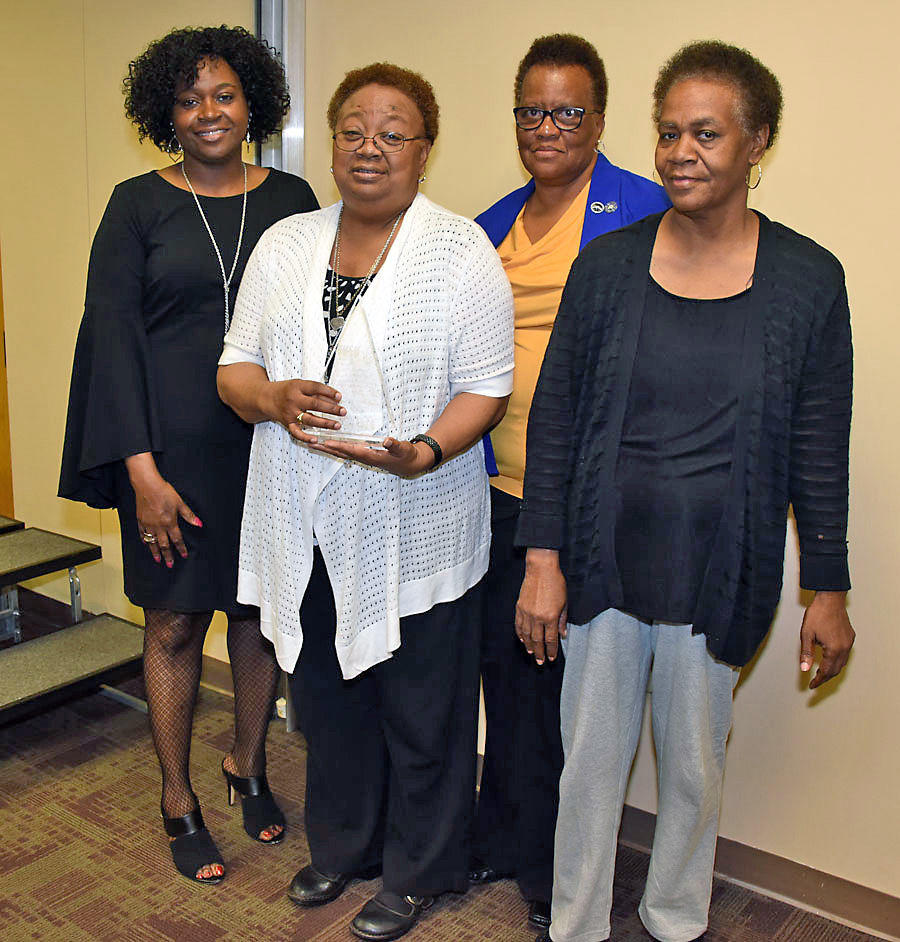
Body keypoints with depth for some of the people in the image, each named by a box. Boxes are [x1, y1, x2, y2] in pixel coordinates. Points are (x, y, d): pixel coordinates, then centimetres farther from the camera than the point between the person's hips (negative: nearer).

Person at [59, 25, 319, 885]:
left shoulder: (291, 200, 6)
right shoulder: (138, 204, 0)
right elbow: (113, 336, -5)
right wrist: (141, 467, -12)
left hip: (271, 442, 2)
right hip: (175, 447, -2)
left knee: (261, 614, 11)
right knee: (175, 622, 7)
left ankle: (248, 766, 34)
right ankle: (178, 801, 25)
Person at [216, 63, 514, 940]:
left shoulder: (460, 250, -6)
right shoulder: (285, 244, 8)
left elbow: (486, 386, -9)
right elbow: (234, 366, 8)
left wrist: (424, 451, -26)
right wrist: (272, 398, -14)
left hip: (414, 527, -4)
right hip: (308, 528, 4)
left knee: (420, 710, 10)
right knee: (326, 694, 19)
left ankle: (417, 872, 33)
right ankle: (340, 845, 43)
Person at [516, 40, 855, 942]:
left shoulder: (807, 278, -4)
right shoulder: (607, 264, -3)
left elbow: (820, 452, 0)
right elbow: (552, 418, -1)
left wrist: (828, 589, 2)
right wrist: (542, 558, -4)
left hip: (720, 575, 0)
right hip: (605, 560, 1)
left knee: (693, 767, 16)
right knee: (590, 762, 12)